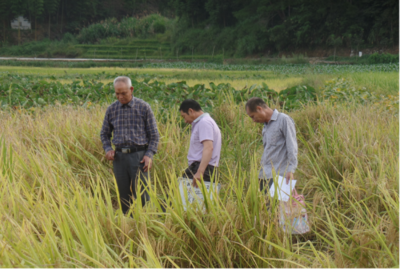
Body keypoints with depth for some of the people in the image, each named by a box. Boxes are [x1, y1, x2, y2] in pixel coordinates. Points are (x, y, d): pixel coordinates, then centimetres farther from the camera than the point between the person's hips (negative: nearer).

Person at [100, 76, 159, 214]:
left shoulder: (143, 107, 1)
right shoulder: (112, 109, 9)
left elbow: (154, 134, 3)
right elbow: (104, 133, 18)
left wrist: (149, 154, -9)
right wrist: (107, 149, 0)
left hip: (138, 155, -3)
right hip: (119, 156, 3)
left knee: (141, 193, -6)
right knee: (124, 195, 6)